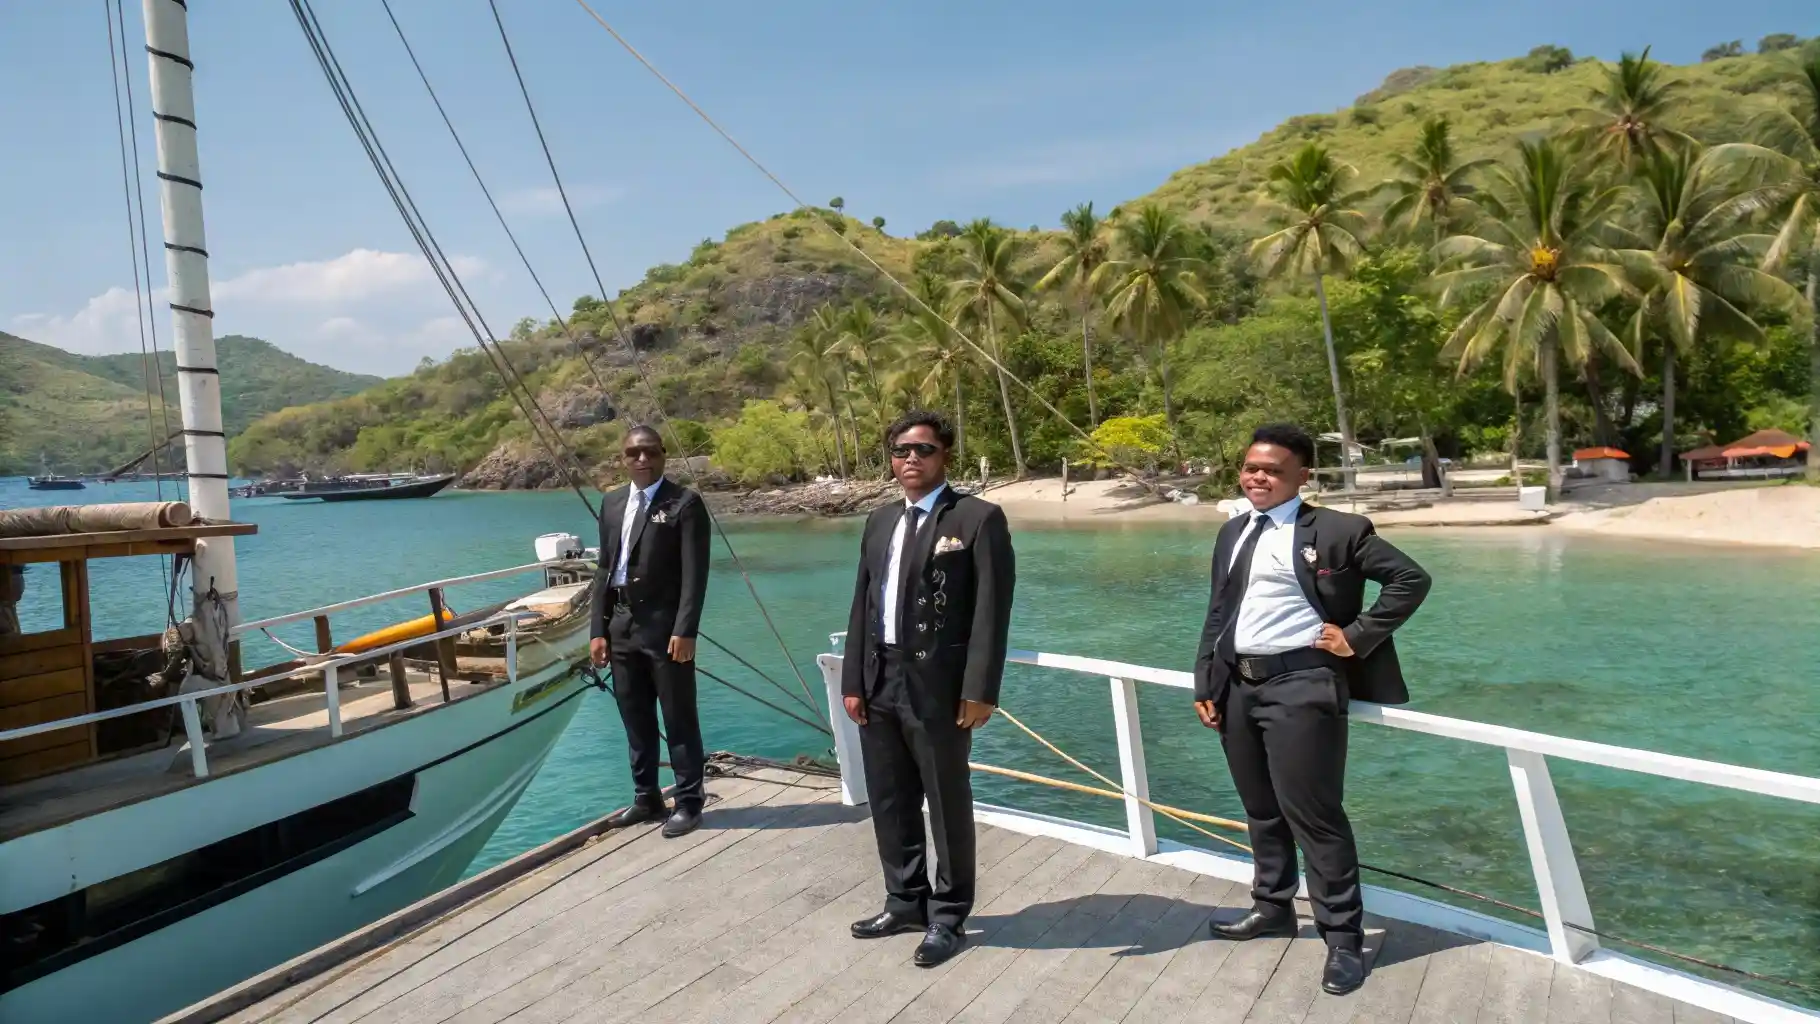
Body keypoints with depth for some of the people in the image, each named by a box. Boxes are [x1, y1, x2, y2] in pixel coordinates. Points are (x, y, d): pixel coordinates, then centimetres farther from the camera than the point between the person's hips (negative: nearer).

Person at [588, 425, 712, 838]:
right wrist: (598, 629, 7)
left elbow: (695, 573, -12)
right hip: (622, 627, 6)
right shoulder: (612, 503, 12)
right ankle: (646, 798, 27)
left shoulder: (685, 502, -6)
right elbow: (604, 569, 13)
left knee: (679, 719, 2)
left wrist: (685, 630, -19)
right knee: (635, 720, 14)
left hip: (665, 626, -6)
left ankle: (688, 803, 14)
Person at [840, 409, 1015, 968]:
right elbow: (862, 606, 12)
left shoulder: (978, 518, -7)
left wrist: (980, 690, -17)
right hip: (880, 681, 7)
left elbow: (992, 609, -12)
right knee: (889, 802, 17)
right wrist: (853, 681, 7)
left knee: (947, 805, 7)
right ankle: (906, 901, 35)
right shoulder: (880, 522, 13)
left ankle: (948, 917, 25)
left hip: (938, 682, -6)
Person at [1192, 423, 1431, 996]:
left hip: (1300, 683, -7)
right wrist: (1206, 683, 10)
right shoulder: (1232, 533, 14)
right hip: (1237, 685, 7)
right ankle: (1272, 907, 38)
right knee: (1261, 809, 19)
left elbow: (1411, 579, -6)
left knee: (1313, 813, -1)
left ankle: (1342, 937, 15)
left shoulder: (1335, 531, -6)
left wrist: (1358, 637, -11)